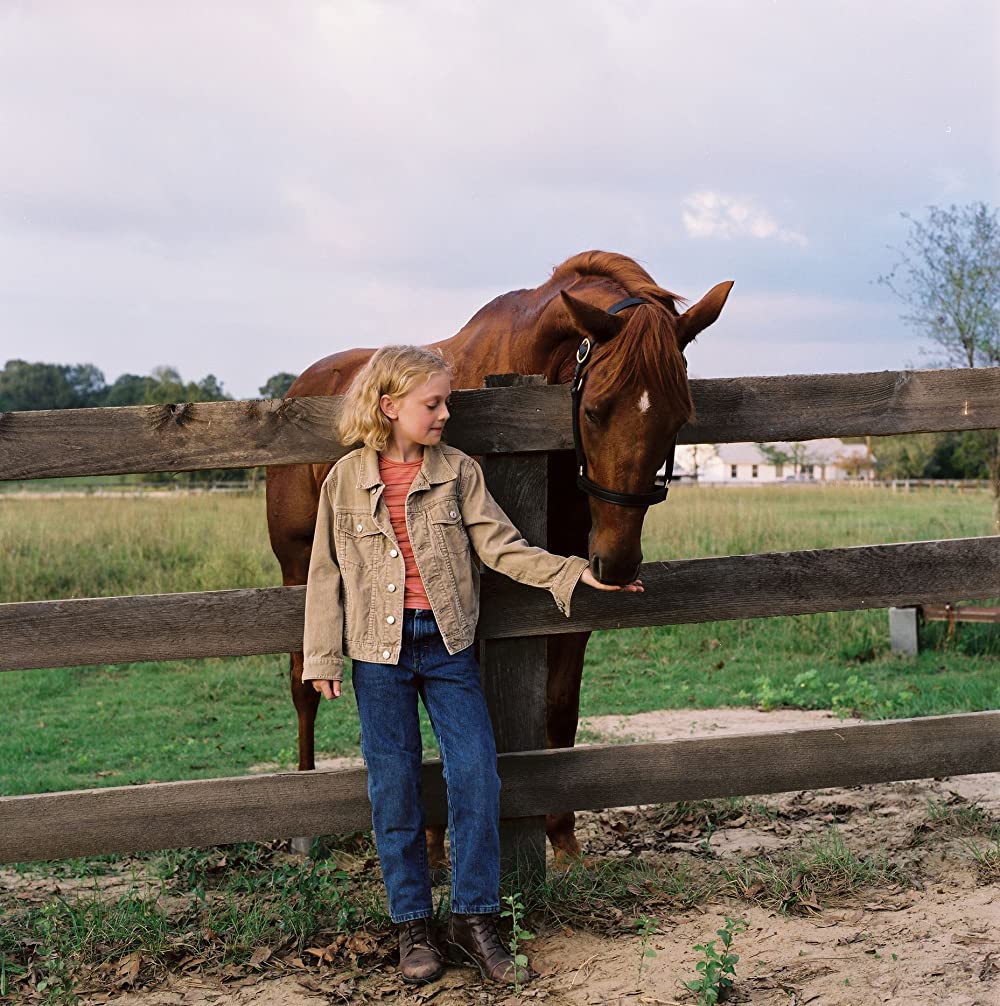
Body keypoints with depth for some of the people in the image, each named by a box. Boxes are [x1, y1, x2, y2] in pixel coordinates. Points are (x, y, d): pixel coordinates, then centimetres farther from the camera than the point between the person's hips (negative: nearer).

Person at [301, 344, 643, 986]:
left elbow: (502, 547, -2)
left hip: (449, 644, 1)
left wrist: (575, 573, -12)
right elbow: (327, 573, 4)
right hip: (379, 650, -1)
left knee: (477, 777, -2)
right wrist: (322, 656, 0)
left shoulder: (459, 471, 2)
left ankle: (475, 919, 12)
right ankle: (414, 926, 18)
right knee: (395, 787, 5)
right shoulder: (347, 480, 0)